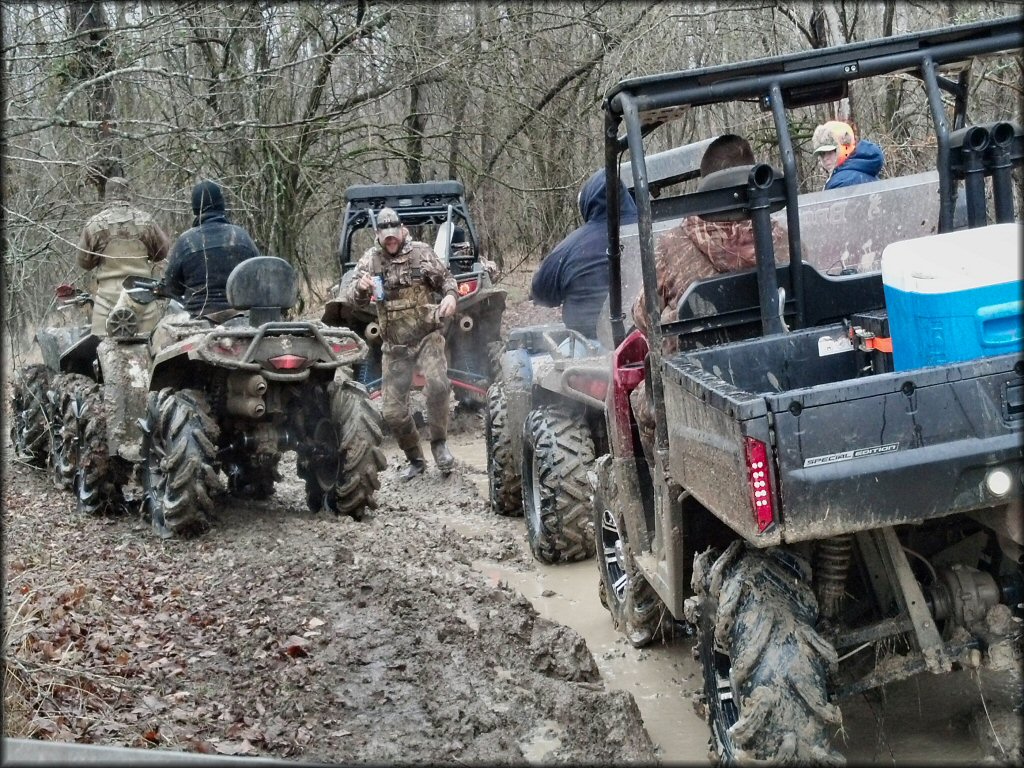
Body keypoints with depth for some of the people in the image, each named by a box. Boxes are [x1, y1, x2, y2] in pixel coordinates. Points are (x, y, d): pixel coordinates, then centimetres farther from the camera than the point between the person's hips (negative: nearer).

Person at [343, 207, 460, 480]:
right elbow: (352, 295, -5)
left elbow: (446, 278, 6)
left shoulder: (421, 252, -2)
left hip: (428, 335, -2)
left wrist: (450, 295, -17)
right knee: (391, 409, 1)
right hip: (395, 345, 3)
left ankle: (439, 442, -8)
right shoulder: (370, 259, 2)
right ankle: (415, 460, 22)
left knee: (438, 383, -30)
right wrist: (361, 286, -29)